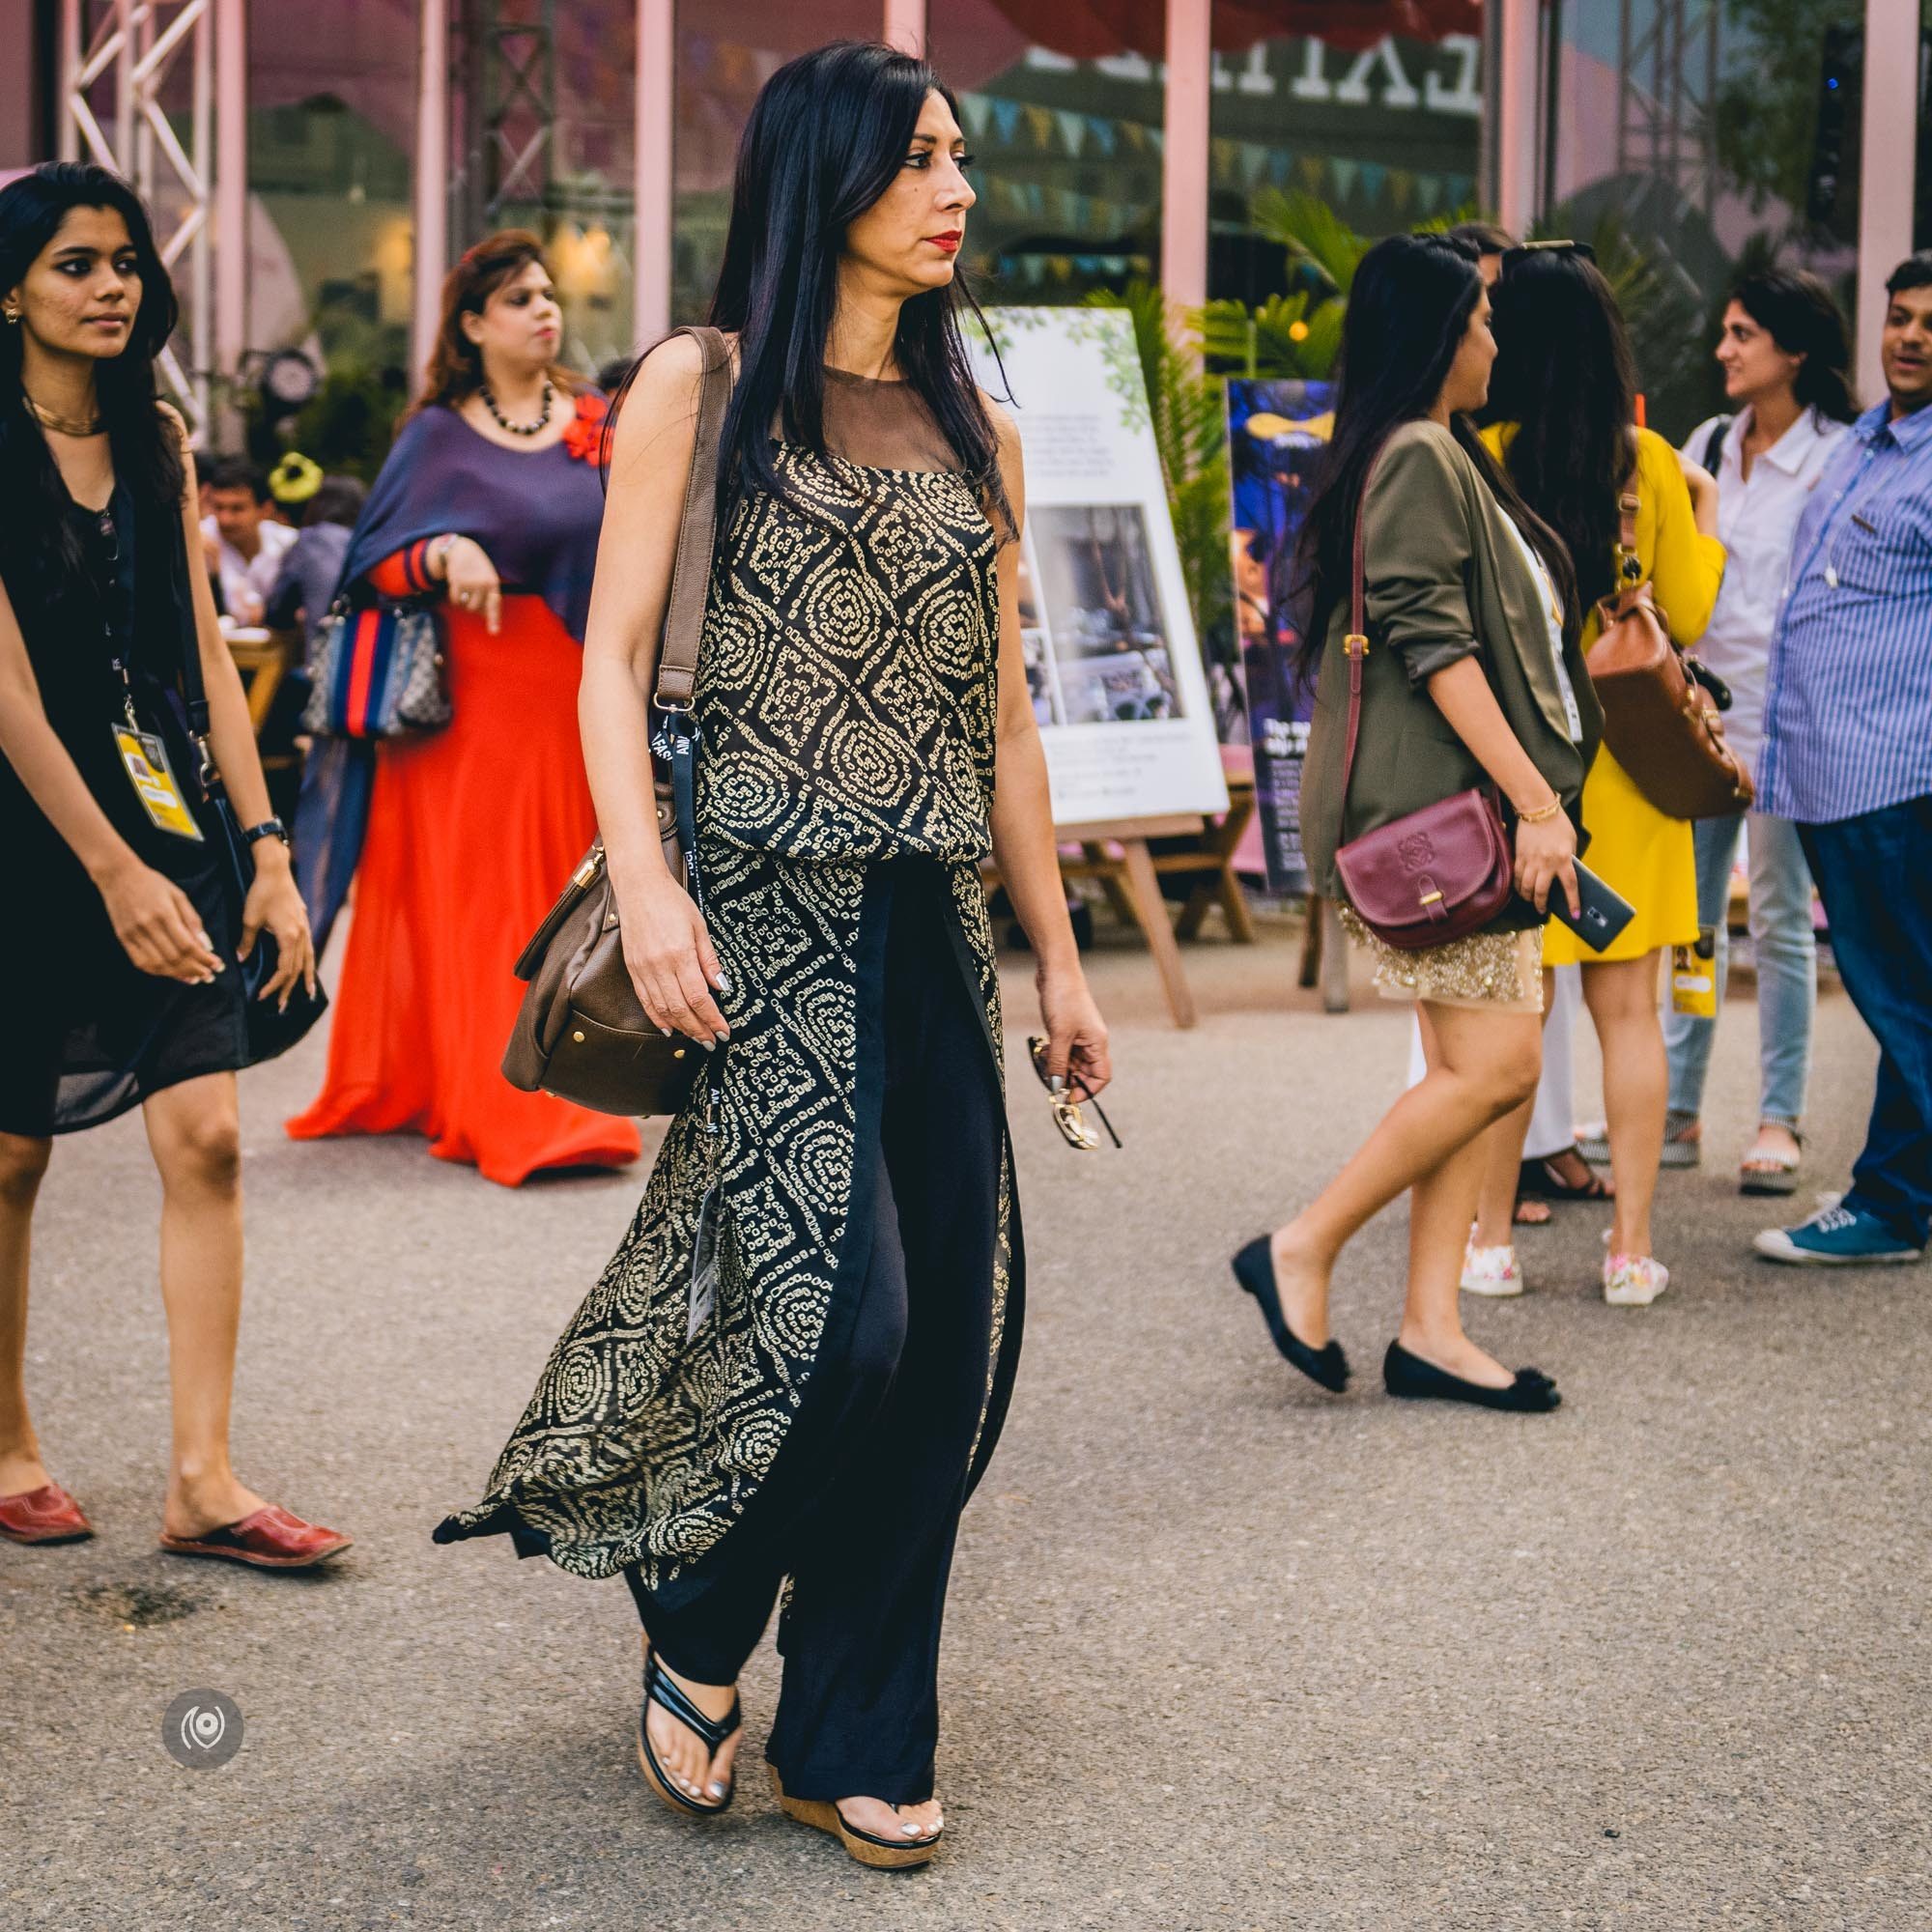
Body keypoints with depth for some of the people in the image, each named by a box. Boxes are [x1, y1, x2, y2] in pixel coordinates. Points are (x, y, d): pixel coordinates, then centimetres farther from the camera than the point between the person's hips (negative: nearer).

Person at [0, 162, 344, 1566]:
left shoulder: (157, 441, 10)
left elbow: (206, 652, 9)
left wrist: (266, 847, 3)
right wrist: (113, 873, -15)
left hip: (163, 811, 5)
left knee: (206, 1135, -5)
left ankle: (203, 1479, -2)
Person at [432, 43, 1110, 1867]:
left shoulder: (973, 429, 17)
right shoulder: (700, 388, 3)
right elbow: (612, 662, -3)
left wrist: (1056, 954, 17)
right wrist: (644, 886, -17)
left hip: (934, 926, 5)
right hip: (769, 913, -5)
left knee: (950, 1339, 1)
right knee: (837, 1306, -15)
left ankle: (852, 1746, 15)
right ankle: (697, 1624, 14)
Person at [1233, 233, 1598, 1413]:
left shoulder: (1443, 457, 22)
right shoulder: (1419, 457, -11)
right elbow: (1434, 647, -19)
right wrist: (1537, 800, -20)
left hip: (1470, 807, 10)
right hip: (1438, 805, -10)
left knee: (1471, 1072, 6)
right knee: (1497, 1064, -11)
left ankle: (1430, 1330, 7)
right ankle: (1302, 1251, -1)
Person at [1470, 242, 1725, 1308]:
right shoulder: (1650, 461, -2)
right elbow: (1688, 617, 5)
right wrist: (1706, 519, 20)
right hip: (1624, 754, 2)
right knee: (1627, 1006, 6)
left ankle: (1490, 1235, 12)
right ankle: (1631, 1247, 8)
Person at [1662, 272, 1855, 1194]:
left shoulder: (1836, 455, -8)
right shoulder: (1710, 444, 10)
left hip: (1782, 711, -6)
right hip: (1700, 703, 6)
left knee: (1780, 920, 2)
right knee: (1691, 914, 10)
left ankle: (1778, 1121, 10)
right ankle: (1678, 1109, 19)